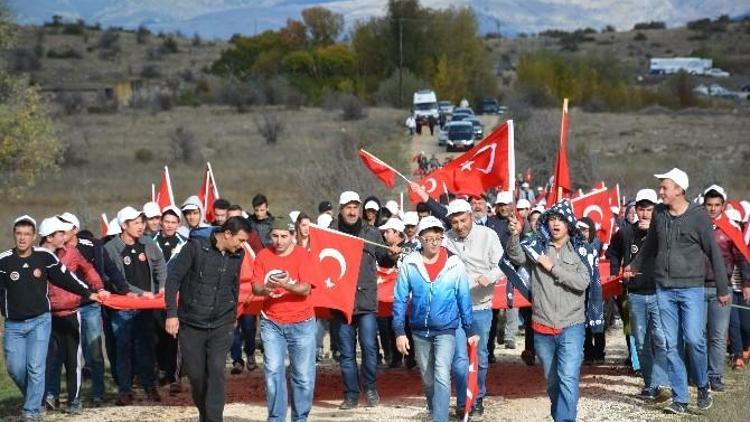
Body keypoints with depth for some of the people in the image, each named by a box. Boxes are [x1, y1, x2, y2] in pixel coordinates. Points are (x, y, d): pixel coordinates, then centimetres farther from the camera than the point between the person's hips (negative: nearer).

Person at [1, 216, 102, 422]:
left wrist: (88, 293, 9)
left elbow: (65, 277, 7)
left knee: (35, 367, -8)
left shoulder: (45, 257, -3)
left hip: (40, 321, -1)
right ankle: (34, 397, 29)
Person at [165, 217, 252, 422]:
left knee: (216, 372, -12)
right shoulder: (196, 247, -11)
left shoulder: (237, 255, 1)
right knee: (196, 374, 6)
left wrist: (233, 316, 20)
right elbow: (173, 277, -9)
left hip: (221, 326, 2)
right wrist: (171, 313, -13)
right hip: (191, 324, -2)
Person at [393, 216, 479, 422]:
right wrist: (400, 332, -5)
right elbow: (400, 300, -1)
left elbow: (464, 299, 1)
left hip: (446, 330, -2)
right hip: (419, 331, 2)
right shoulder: (409, 264, -5)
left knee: (441, 375, -18)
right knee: (427, 379, 15)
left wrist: (470, 331, 3)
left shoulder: (455, 264, -6)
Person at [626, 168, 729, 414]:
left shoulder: (698, 216, -6)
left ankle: (703, 386, 11)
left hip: (692, 288, -4)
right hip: (664, 289, 4)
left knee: (693, 339, -14)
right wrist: (635, 266, 36)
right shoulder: (658, 213, 6)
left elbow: (714, 253, -1)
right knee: (672, 345, 3)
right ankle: (680, 399, 8)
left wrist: (722, 289, 0)